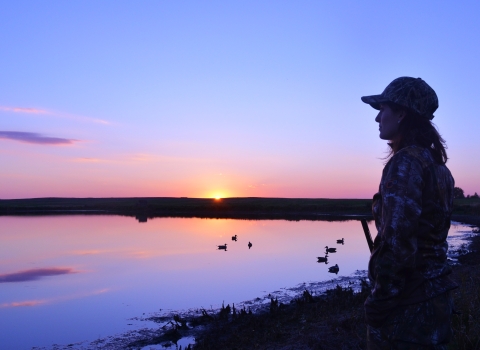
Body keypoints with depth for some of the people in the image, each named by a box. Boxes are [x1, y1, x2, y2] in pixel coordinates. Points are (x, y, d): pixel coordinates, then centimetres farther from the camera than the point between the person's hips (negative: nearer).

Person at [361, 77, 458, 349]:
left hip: (407, 299, -9)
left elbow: (398, 238, -23)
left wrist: (380, 298, -16)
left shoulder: (406, 162, -17)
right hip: (434, 292, 9)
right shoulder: (436, 163, 11)